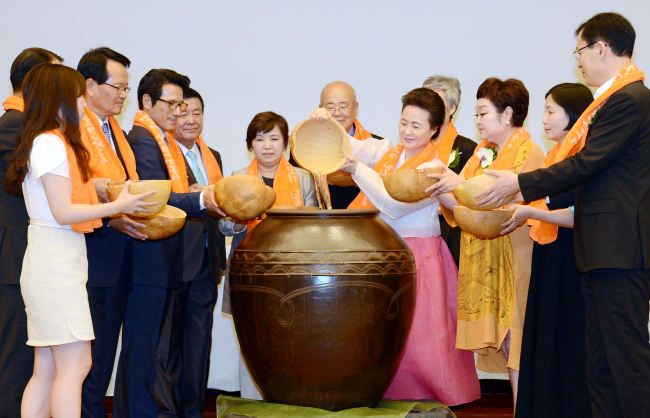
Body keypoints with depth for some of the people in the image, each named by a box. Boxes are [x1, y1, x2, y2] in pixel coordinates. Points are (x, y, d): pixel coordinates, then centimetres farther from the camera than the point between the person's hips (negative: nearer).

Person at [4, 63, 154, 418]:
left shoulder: (54, 143, 19)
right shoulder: (50, 144, -11)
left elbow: (68, 202, 11)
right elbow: (63, 213, -16)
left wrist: (116, 206, 9)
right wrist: (116, 206, -11)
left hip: (64, 261, 10)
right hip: (57, 264, -10)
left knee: (47, 370, 8)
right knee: (75, 364, -9)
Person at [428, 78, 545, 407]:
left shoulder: (529, 152, -6)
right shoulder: (483, 152, 16)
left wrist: (463, 184, -21)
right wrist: (437, 186, -4)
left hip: (514, 258, -7)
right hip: (484, 261, 7)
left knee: (515, 341, -7)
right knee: (503, 342, 7)